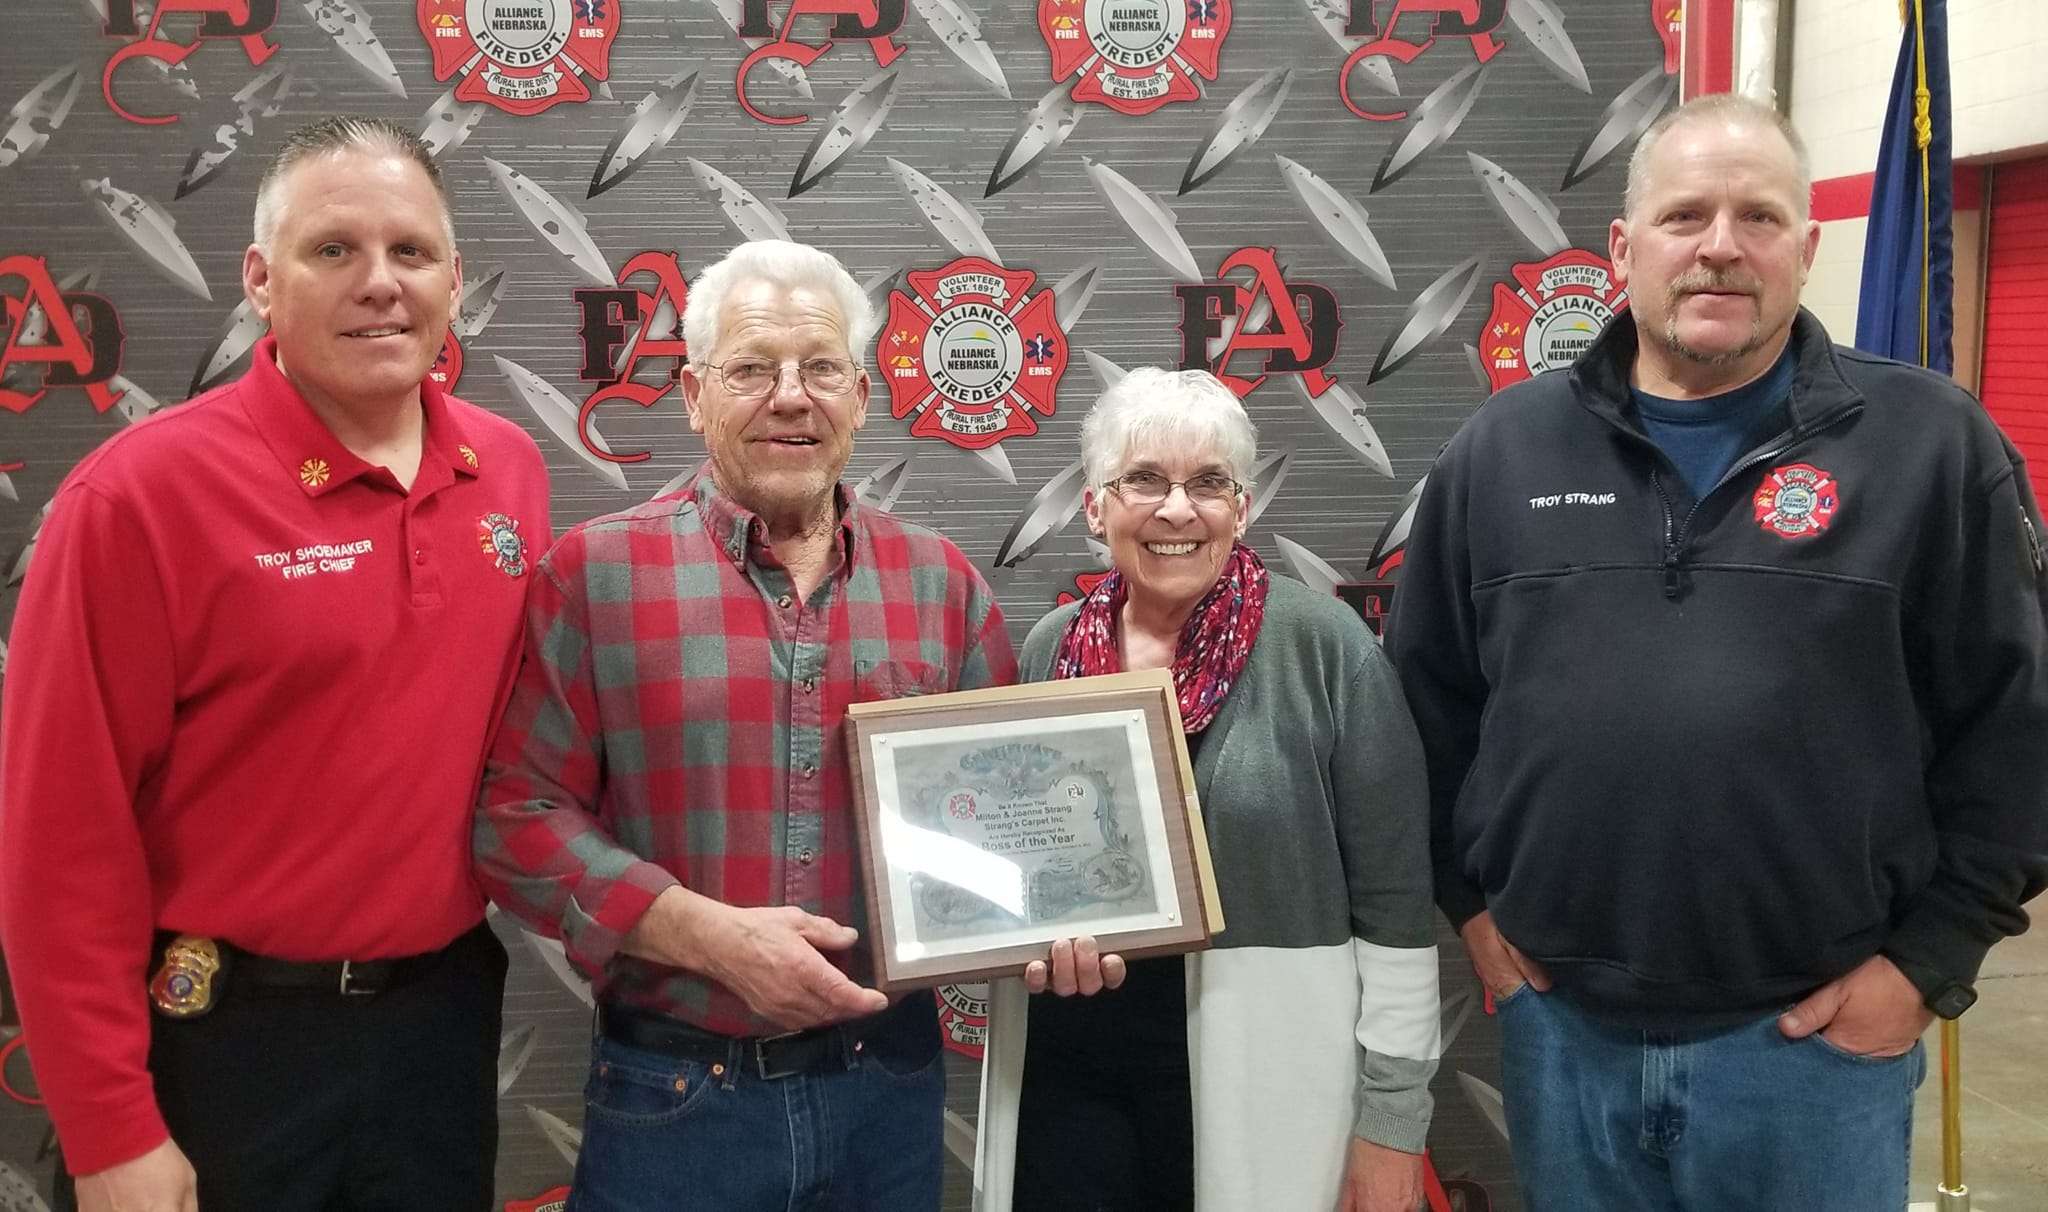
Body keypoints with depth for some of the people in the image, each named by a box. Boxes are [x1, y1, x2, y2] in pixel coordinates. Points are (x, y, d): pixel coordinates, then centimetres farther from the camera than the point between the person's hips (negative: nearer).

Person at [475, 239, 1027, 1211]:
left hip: (891, 1084, 3)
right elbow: (516, 813, -7)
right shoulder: (597, 572, -5)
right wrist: (706, 935, -17)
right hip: (673, 1096, -3)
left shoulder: (941, 582, 4)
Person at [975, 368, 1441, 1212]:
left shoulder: (1324, 648, -10)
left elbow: (1393, 899, -7)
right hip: (1065, 1072, 4)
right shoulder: (1050, 648, 3)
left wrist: (1392, 1111, -6)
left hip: (1259, 1085, -3)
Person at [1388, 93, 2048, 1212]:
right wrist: (1466, 901, 6)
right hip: (1560, 1022, 2)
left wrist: (1927, 959, -4)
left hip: (1817, 1032, -1)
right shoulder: (1501, 451, 3)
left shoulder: (1930, 444, -3)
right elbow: (1426, 697, 9)